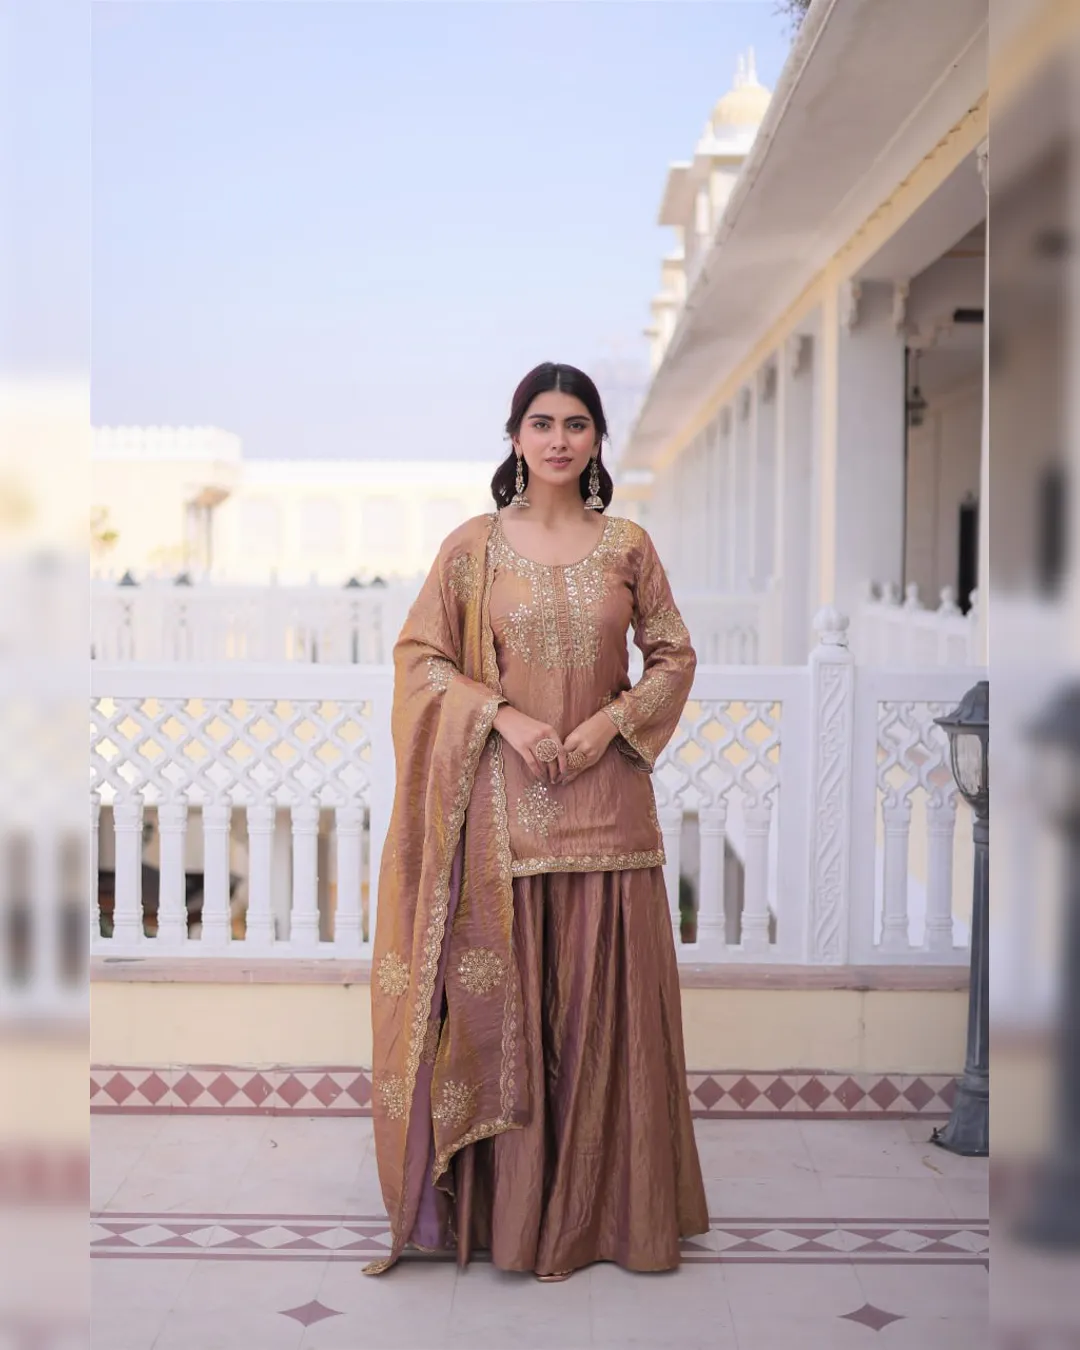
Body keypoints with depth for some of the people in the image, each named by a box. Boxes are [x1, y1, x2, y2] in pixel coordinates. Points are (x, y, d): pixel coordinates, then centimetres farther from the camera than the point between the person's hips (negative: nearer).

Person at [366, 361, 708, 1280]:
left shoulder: (627, 545, 6)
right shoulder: (475, 545, 2)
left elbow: (673, 654, 9)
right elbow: (420, 654, 1)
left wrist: (611, 720, -7)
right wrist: (505, 716, -11)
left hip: (604, 792, 1)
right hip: (505, 796, -1)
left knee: (605, 998, 5)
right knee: (503, 995, 2)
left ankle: (604, 1201, 20)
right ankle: (510, 1205, 16)